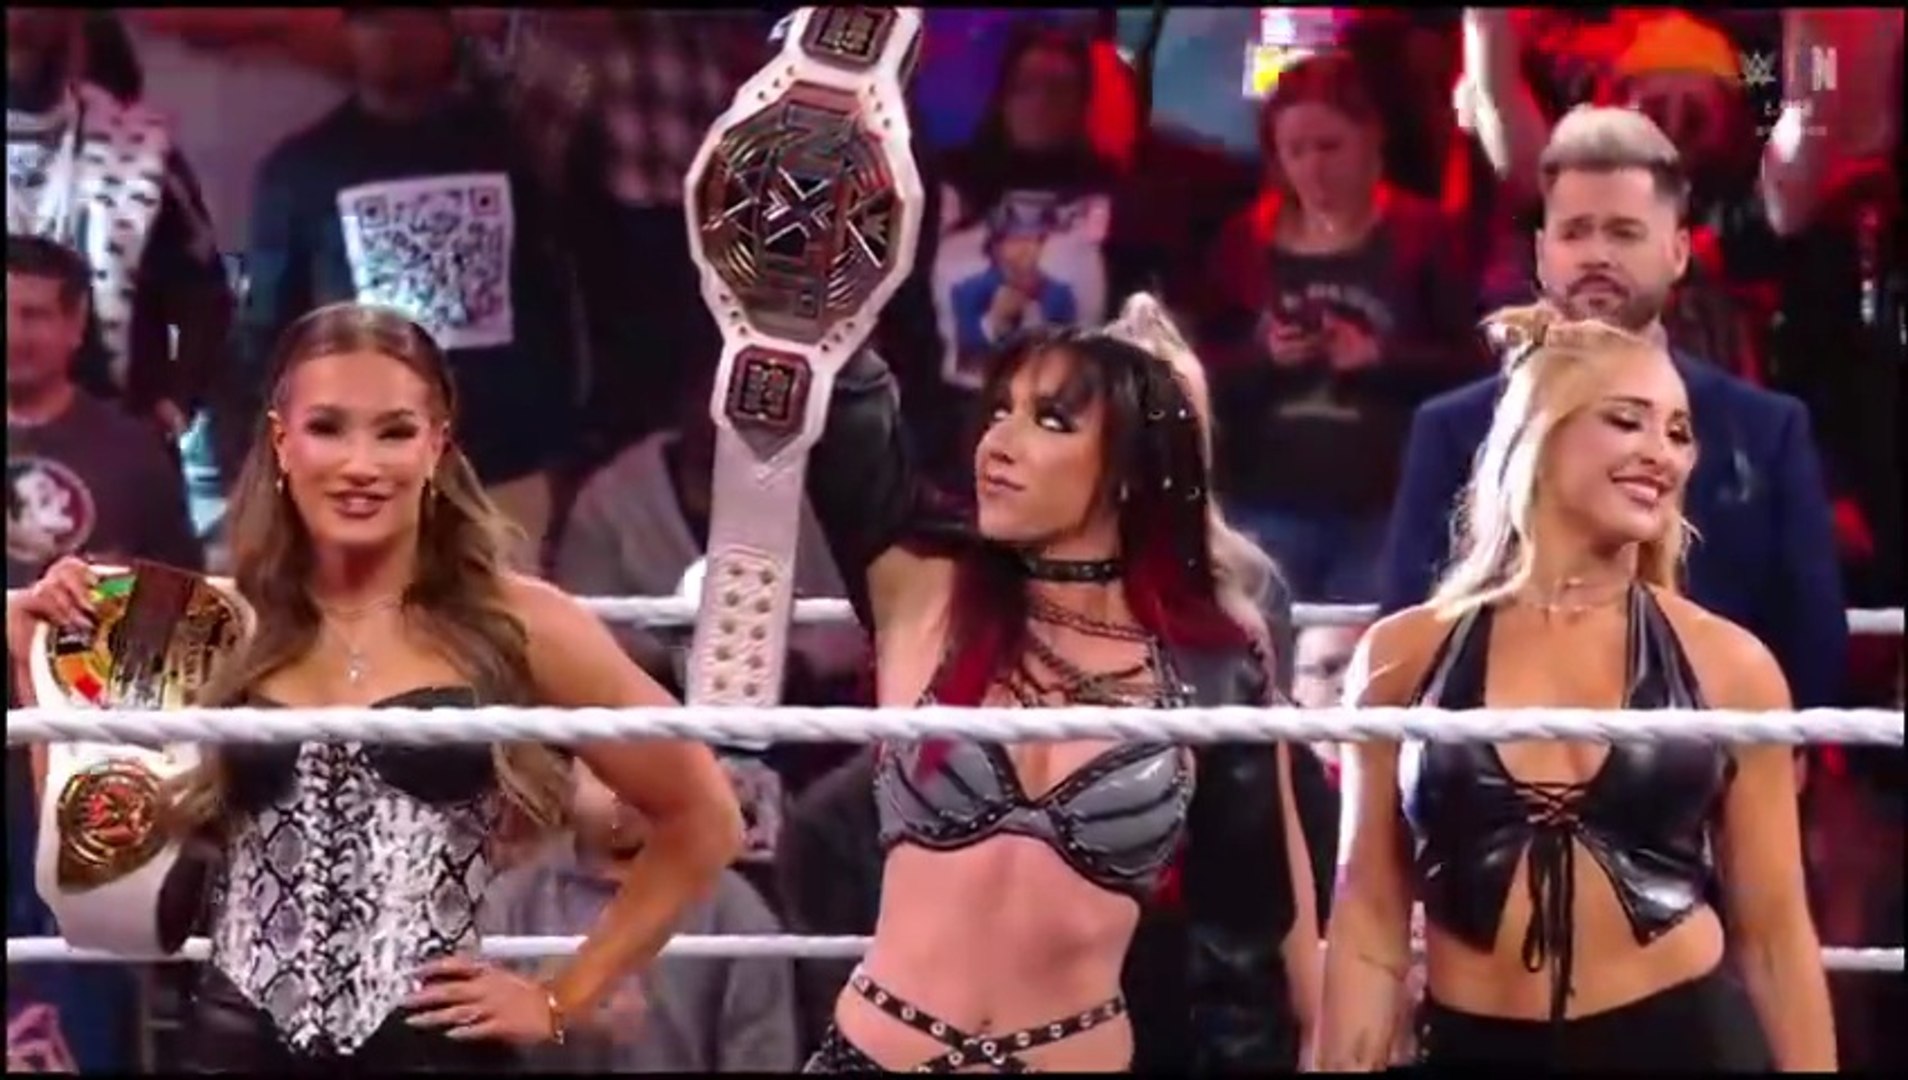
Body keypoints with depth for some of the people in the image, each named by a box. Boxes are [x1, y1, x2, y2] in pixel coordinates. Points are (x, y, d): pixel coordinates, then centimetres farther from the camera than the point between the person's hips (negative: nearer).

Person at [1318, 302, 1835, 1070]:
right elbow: (1370, 918, 3)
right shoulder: (1404, 656, 0)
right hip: (1473, 1047, 0)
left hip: (1688, 1040, 0)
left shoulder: (1730, 665, 0)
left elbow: (1774, 933, 3)